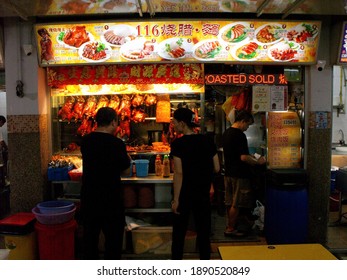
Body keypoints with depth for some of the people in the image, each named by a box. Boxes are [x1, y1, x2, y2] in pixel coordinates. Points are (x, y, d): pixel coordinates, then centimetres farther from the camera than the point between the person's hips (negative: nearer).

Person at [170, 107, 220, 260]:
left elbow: (179, 173, -17)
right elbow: (216, 168, 2)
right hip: (203, 194, 4)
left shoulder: (178, 143, -14)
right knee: (203, 231, 14)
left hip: (184, 194, -3)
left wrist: (176, 199, -12)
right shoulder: (207, 141, 0)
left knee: (179, 232, 12)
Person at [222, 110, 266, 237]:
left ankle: (230, 226, 27)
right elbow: (243, 157, -23)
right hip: (239, 174, -9)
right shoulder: (240, 135, -19)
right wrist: (258, 161, -9)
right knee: (236, 204, 2)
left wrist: (250, 157, 18)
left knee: (230, 203, 16)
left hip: (228, 173, 9)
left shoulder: (226, 133, 10)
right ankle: (230, 229, 10)